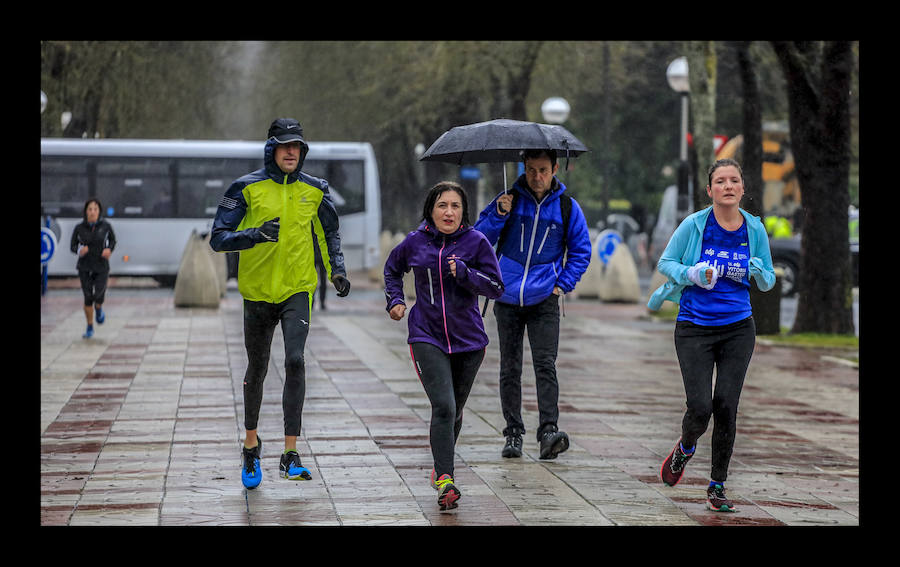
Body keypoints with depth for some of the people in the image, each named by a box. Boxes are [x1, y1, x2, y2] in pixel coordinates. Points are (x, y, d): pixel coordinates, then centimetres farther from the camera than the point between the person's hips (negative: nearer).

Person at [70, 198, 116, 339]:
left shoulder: (105, 225, -6)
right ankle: (90, 328, 19)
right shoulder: (79, 228, -6)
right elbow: (73, 246, 3)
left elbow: (112, 239, 10)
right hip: (85, 267, 1)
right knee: (88, 297, 0)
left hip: (101, 266, -1)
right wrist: (79, 251, -20)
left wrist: (109, 250, -11)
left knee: (99, 295, -16)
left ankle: (98, 308, 22)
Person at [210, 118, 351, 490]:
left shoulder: (314, 190, 3)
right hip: (258, 291, 0)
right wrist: (256, 234, -25)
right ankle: (251, 443, 35)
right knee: (257, 369, 12)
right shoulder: (248, 188, -6)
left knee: (295, 361, -19)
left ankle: (290, 453, -17)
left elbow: (329, 232, 20)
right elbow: (218, 239, -9)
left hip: (298, 290, 0)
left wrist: (337, 270, 6)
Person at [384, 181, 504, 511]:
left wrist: (464, 272, -19)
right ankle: (445, 482, -20)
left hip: (468, 339, 2)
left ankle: (440, 469, 37)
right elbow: (392, 270, 22)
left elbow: (496, 288, -5)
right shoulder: (415, 242, 1)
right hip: (427, 338, -1)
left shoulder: (476, 242, -3)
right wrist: (395, 300, 7)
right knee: (443, 408, -18)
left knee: (455, 411, 15)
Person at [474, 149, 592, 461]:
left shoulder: (567, 207, 3)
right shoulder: (508, 200, 2)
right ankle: (513, 433, 12)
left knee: (545, 364, -12)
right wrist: (498, 216, -13)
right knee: (510, 368, 5)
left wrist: (564, 284, 2)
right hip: (507, 298, 1)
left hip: (544, 299, -1)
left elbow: (581, 250, 12)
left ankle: (548, 431, -17)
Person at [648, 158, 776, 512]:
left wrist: (759, 273, -12)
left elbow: (768, 281, 11)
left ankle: (717, 486, 11)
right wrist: (692, 274, -16)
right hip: (694, 329, -2)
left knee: (726, 407, -3)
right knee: (700, 407, -10)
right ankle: (685, 449, 26)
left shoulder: (754, 228, 2)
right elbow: (665, 263, 3)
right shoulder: (694, 225, -7)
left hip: (738, 329, 2)